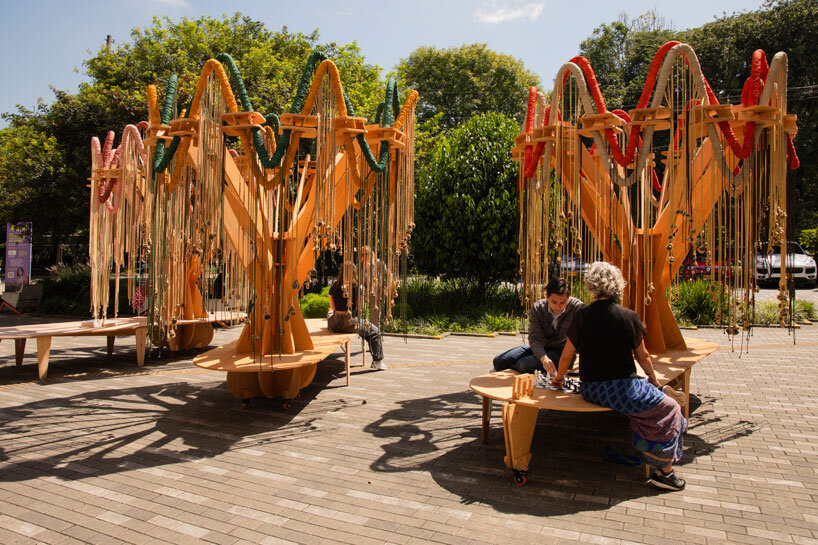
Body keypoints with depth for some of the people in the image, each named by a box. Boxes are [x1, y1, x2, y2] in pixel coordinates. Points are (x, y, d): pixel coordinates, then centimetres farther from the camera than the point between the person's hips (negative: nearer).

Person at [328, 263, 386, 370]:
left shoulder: (333, 287, 4)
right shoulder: (357, 287, -9)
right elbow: (360, 307, 2)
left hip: (333, 325, 4)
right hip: (350, 323, -4)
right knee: (375, 332, 17)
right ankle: (377, 361, 22)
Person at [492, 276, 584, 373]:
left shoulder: (578, 307, -20)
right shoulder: (538, 308, -12)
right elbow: (534, 337, -18)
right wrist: (543, 358, -39)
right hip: (540, 348, 4)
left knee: (525, 365, -29)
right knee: (498, 360, -8)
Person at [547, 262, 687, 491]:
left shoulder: (582, 317, 0)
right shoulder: (629, 317, -7)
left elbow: (567, 355, 6)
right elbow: (643, 356, 6)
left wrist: (558, 378, 24)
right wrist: (653, 378, 24)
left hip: (590, 390, 5)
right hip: (620, 388, -5)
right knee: (668, 409, 14)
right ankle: (663, 471, 15)